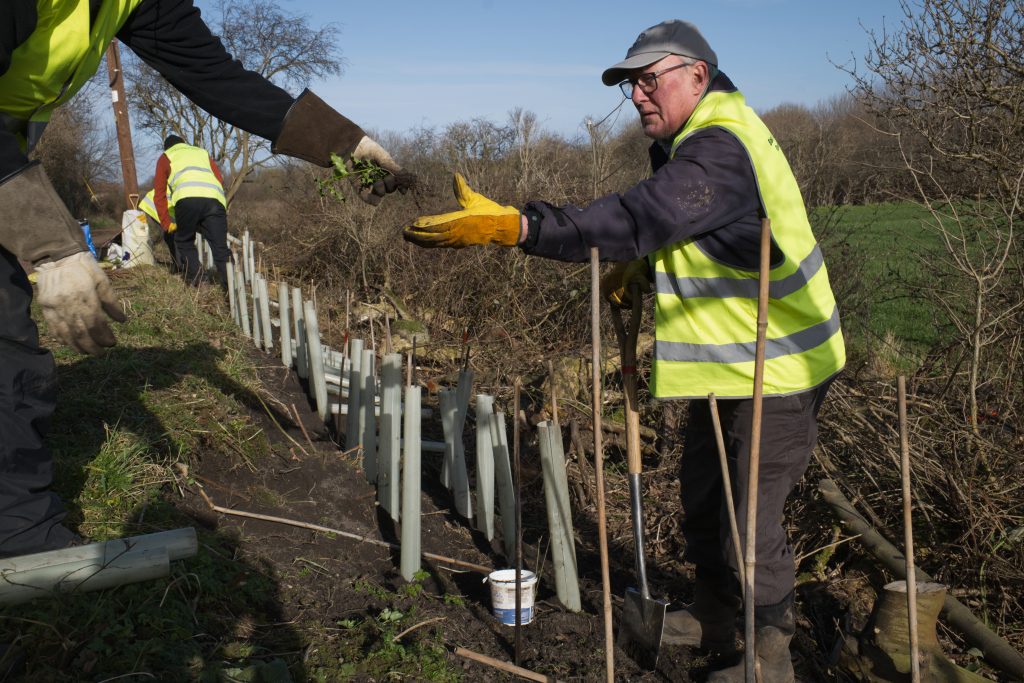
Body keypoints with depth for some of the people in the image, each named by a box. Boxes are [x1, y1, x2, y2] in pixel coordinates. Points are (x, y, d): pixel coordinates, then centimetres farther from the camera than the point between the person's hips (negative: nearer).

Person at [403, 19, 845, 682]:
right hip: (727, 358, 11)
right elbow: (668, 218, 20)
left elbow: (635, 217, -41)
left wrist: (510, 225, -47)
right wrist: (642, 262, 0)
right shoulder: (698, 136, 8)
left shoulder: (720, 150, -27)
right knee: (702, 494, 21)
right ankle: (713, 617, 43)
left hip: (775, 367, -11)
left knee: (752, 516, 1)